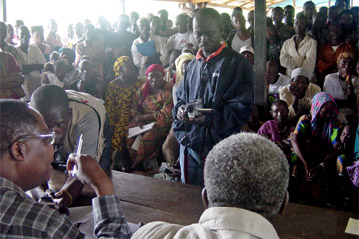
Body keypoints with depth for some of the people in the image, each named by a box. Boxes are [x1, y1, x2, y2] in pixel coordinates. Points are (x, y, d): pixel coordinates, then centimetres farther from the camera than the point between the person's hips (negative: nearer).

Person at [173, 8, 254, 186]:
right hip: (189, 145, 6)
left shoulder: (237, 64, -6)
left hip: (221, 147, -6)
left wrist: (210, 118, -25)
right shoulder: (193, 66, 14)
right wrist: (180, 109, -3)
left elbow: (242, 109, -12)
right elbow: (180, 97, 21)